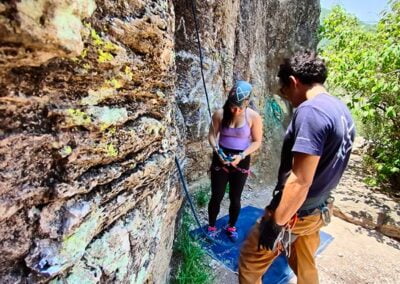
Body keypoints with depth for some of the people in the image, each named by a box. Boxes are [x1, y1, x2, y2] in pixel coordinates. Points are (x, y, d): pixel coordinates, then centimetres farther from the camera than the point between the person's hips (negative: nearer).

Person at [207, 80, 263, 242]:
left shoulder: (253, 117, -13)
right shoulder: (220, 114, -10)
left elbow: (257, 141, -6)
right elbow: (212, 135, -1)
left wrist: (242, 155, -19)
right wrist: (218, 152, -17)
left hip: (241, 161, 0)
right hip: (221, 159, 1)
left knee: (235, 198, 11)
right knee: (216, 196, 7)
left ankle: (231, 226, 36)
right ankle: (211, 226, 30)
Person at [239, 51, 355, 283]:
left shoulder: (310, 111, -26)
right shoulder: (342, 110, 5)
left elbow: (300, 181, -29)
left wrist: (276, 222, -20)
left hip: (294, 213, -9)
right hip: (317, 210, 9)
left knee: (250, 262, 10)